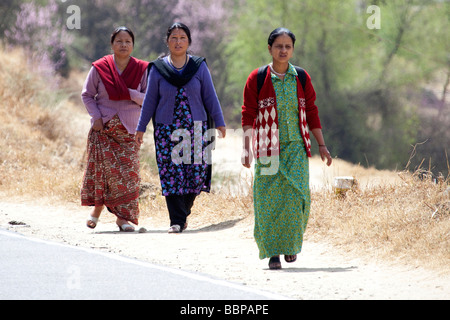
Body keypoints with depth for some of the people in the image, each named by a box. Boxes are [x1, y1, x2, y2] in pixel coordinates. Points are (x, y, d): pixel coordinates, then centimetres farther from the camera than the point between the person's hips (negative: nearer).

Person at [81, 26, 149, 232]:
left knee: (128, 172, -7)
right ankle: (97, 207, 16)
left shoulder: (141, 70, 3)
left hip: (128, 129, 0)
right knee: (104, 167, -7)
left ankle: (123, 217, -2)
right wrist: (96, 117, -7)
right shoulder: (99, 68, 2)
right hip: (103, 128, 0)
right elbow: (87, 95, 6)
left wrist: (131, 94, -15)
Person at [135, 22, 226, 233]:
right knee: (171, 174, -7)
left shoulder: (199, 66, 5)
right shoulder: (158, 69, 5)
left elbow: (210, 97, 7)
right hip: (167, 129, 0)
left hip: (195, 128, 0)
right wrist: (141, 128, 8)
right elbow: (150, 100, 9)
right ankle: (176, 221, -4)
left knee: (196, 174, -4)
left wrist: (219, 123, 2)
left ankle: (184, 211, 18)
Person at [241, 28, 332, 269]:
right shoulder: (257, 79, 0)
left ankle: (290, 244, 8)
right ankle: (272, 252, 7)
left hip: (295, 148, 1)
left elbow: (311, 113, 12)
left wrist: (322, 145, 11)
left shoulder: (301, 78, 7)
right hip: (268, 149, -1)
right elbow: (248, 114, -1)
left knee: (295, 194, -13)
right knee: (269, 200, -3)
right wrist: (246, 148, -10)